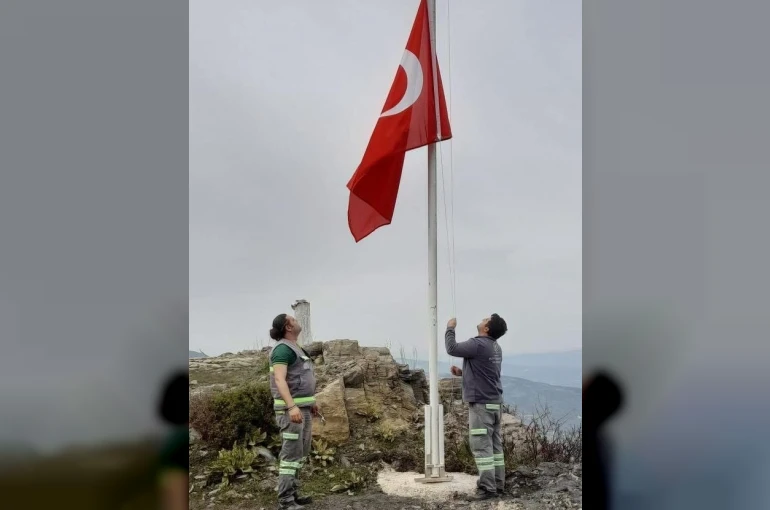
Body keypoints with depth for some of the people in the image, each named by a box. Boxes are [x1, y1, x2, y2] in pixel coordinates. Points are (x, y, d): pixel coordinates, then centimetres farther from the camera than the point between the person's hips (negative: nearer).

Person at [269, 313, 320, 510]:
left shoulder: (294, 348, 17)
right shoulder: (283, 348, -14)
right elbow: (280, 379, -25)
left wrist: (310, 402, 28)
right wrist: (292, 406, -35)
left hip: (302, 408, 10)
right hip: (291, 409, -10)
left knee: (301, 454, 14)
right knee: (291, 454, -9)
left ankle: (292, 494, 22)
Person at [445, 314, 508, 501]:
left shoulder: (478, 344, -17)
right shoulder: (495, 347, 14)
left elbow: (452, 349, -12)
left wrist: (450, 328, 1)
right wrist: (462, 372, 16)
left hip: (481, 404, -9)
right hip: (494, 403, 9)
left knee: (481, 446, -6)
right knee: (495, 445, 12)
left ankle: (488, 488, -4)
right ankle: (498, 485, 17)